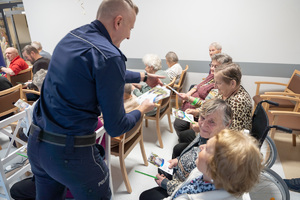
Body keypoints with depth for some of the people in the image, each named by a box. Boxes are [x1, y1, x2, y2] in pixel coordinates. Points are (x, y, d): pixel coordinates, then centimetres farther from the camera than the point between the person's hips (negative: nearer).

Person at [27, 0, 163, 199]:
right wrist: (142, 109, 4)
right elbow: (115, 127, -16)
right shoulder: (109, 56, -21)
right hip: (70, 152, -7)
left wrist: (143, 77, 28)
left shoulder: (71, 36, 5)